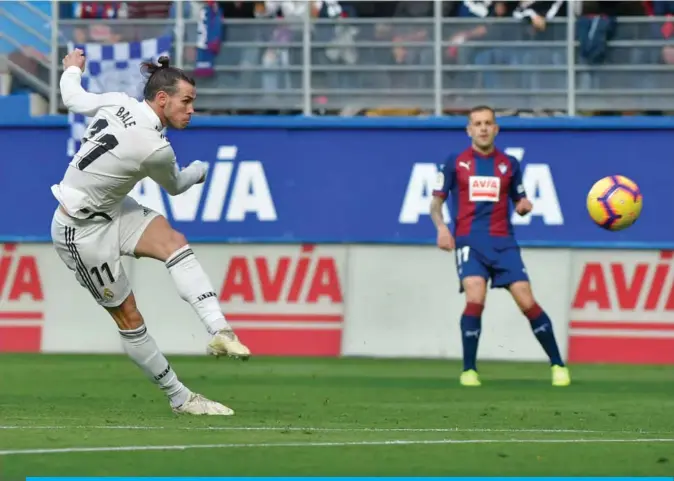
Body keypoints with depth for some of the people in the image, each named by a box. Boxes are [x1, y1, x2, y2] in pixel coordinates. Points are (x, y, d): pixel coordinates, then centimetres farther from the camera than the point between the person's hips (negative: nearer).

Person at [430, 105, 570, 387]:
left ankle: (558, 365, 6)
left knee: (528, 303, -8)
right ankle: (469, 370, -9)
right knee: (475, 299, -23)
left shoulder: (509, 165, 12)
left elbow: (519, 202, 21)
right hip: (469, 241, -2)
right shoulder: (455, 163, 7)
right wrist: (441, 227, -8)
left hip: (502, 242, 2)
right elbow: (436, 202, 11)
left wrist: (524, 206, -3)